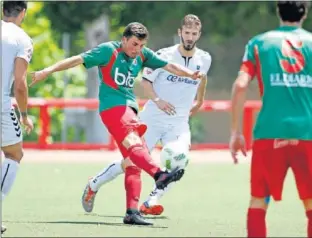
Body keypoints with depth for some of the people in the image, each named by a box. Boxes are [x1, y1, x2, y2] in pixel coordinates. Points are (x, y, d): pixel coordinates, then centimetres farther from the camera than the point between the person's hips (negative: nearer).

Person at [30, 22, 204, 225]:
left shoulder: (143, 55, 14)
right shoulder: (109, 51, -4)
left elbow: (168, 66, 10)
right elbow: (78, 60, -8)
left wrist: (190, 74, -8)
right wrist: (48, 71, -16)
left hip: (128, 109, 8)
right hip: (112, 107, -8)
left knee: (133, 162, 2)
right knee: (134, 142, -31)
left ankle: (132, 212, 1)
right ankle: (159, 175, -54)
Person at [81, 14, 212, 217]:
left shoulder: (204, 59, -1)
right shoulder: (164, 55, -11)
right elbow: (146, 80, -3)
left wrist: (199, 101, 32)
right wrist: (157, 100, -19)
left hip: (179, 122, 2)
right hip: (153, 118, -2)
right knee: (130, 163, 1)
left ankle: (151, 202, -20)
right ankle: (94, 185, 26)